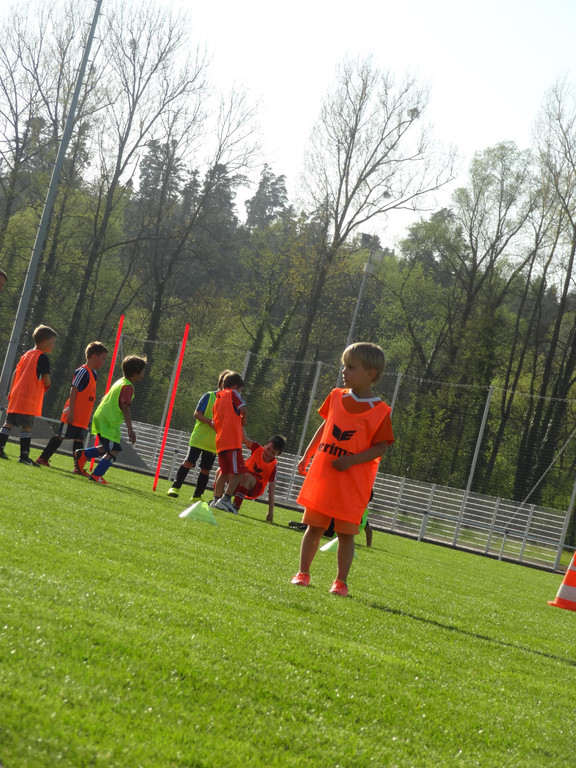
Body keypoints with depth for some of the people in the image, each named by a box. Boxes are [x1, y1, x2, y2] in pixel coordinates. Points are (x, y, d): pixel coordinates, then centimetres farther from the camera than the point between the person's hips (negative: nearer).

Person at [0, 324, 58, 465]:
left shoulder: (26, 354, 16)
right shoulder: (43, 357, -9)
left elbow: (16, 372, 17)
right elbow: (46, 380, -13)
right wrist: (46, 386, 9)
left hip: (16, 395, 8)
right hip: (29, 398, -8)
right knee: (27, 426, -6)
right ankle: (24, 456, -7)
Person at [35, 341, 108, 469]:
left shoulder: (94, 374, 15)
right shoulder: (83, 371, -13)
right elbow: (73, 391, -16)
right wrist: (71, 411, -20)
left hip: (83, 417, 9)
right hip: (73, 414, -9)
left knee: (79, 440, 6)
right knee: (61, 436, -3)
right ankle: (43, 458, 5)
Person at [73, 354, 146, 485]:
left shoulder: (119, 382, 15)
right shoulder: (128, 387, -14)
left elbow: (104, 399, 24)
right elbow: (125, 408, -24)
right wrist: (130, 429, -27)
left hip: (101, 418, 10)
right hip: (109, 422, -10)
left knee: (107, 448, 21)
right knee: (114, 450, -9)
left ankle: (82, 455, 17)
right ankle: (96, 475, -11)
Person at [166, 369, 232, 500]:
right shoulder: (209, 396, -2)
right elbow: (197, 413, -7)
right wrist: (210, 422, -20)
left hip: (214, 443, 4)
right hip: (199, 438, -4)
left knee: (206, 470, 5)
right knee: (189, 462, -10)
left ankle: (197, 496, 14)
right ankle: (175, 487, 1)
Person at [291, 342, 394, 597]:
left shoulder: (379, 411, -8)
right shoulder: (337, 397, 7)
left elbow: (381, 446, -8)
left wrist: (351, 461, -19)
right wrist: (307, 456, 16)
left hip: (353, 481, -4)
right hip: (322, 472, 4)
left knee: (346, 532, 1)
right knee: (314, 525, 7)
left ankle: (341, 581, 11)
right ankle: (303, 573, 17)